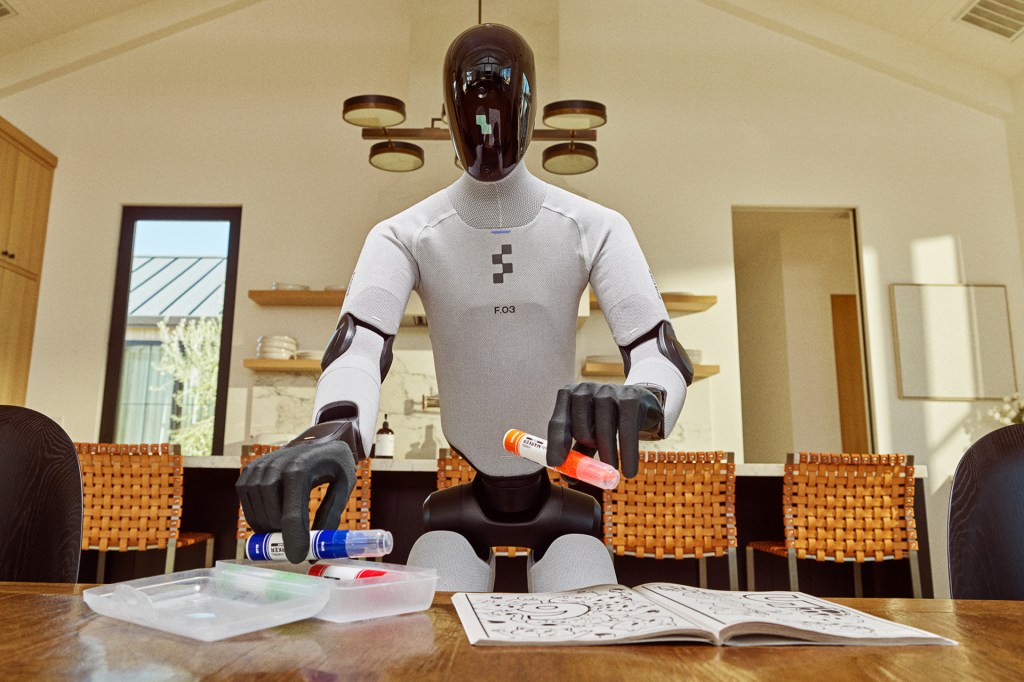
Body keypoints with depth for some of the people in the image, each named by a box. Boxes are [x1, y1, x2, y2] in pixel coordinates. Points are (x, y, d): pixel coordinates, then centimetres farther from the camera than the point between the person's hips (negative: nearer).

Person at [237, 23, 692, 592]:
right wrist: (336, 429, -48)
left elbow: (662, 353, -19)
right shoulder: (404, 235, -9)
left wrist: (642, 399, -44)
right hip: (460, 507, 1)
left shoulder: (596, 228, -10)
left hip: (561, 491, 0)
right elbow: (360, 348, -24)